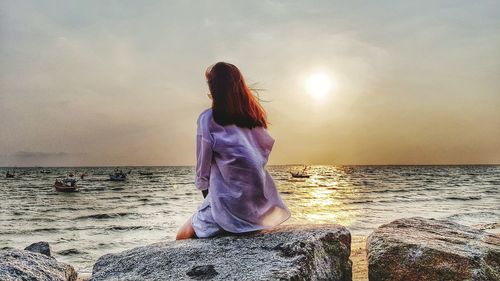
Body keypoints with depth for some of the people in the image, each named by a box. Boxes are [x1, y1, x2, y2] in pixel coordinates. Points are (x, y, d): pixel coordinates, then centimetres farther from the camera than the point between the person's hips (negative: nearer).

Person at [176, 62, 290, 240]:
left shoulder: (208, 119, -11)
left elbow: (203, 167, -6)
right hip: (262, 203, 6)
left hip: (230, 208, -6)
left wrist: (204, 187, 14)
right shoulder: (254, 115, 5)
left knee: (183, 237, 12)